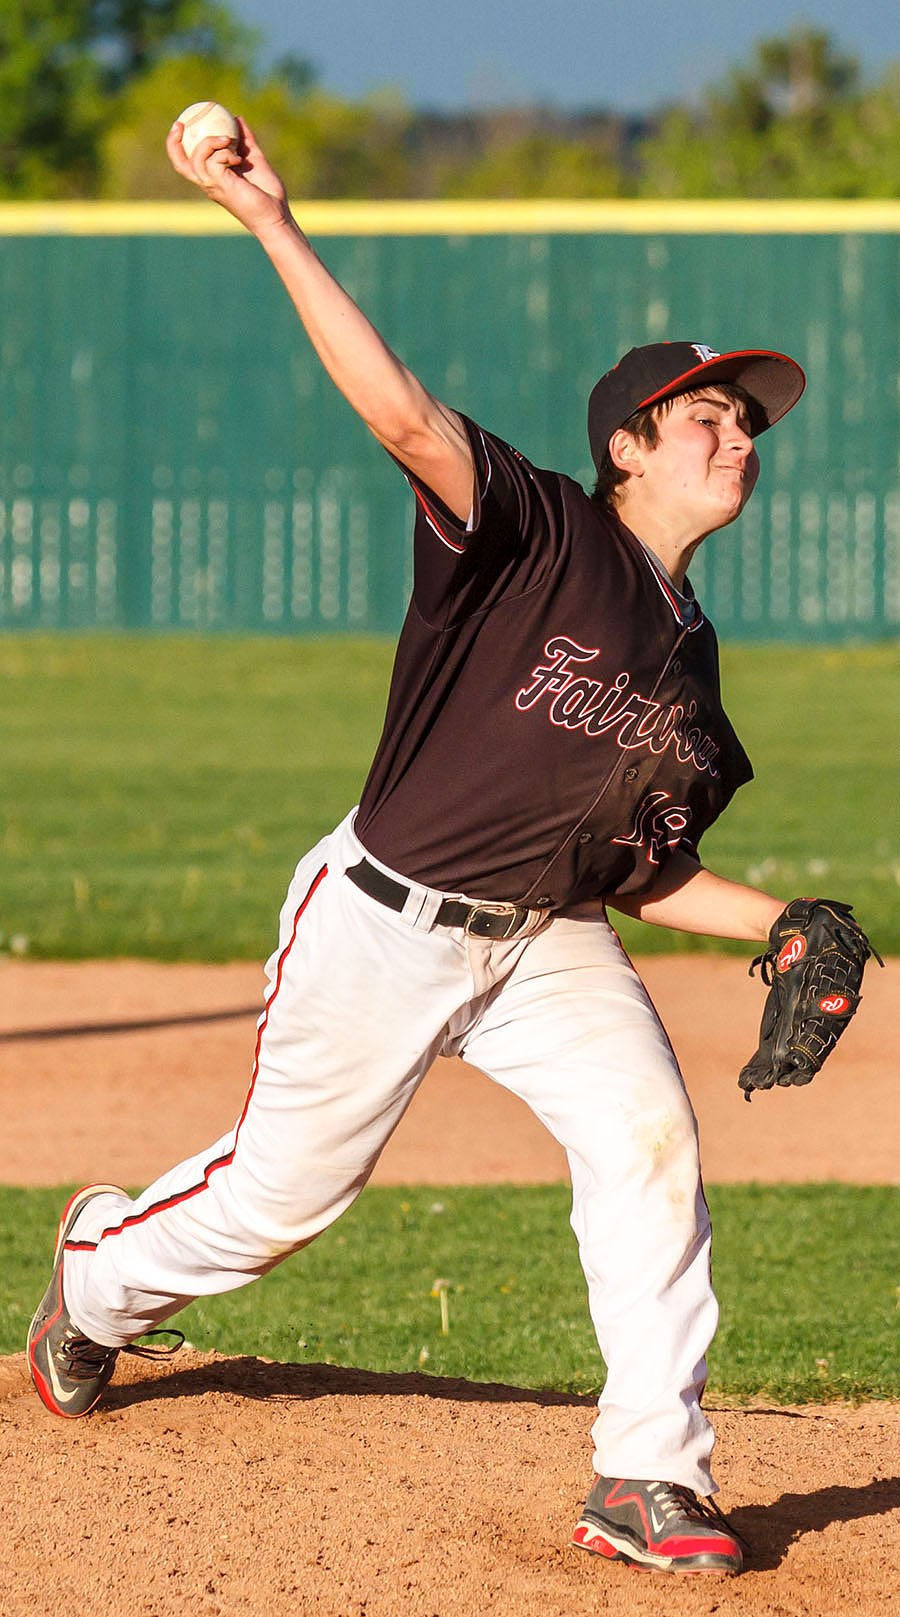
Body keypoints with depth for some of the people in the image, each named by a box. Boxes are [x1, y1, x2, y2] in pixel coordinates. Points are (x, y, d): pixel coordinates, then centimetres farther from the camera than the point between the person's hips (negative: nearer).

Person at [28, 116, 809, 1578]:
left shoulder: (689, 657, 8)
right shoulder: (539, 535, -12)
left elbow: (638, 872, 13)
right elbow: (406, 418, -29)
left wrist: (778, 923, -3)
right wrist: (274, 227, -38)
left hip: (549, 942, 5)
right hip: (386, 924, -5)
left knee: (648, 1141, -19)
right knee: (285, 1187, 7)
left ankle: (650, 1480, -16)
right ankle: (103, 1273, 42)